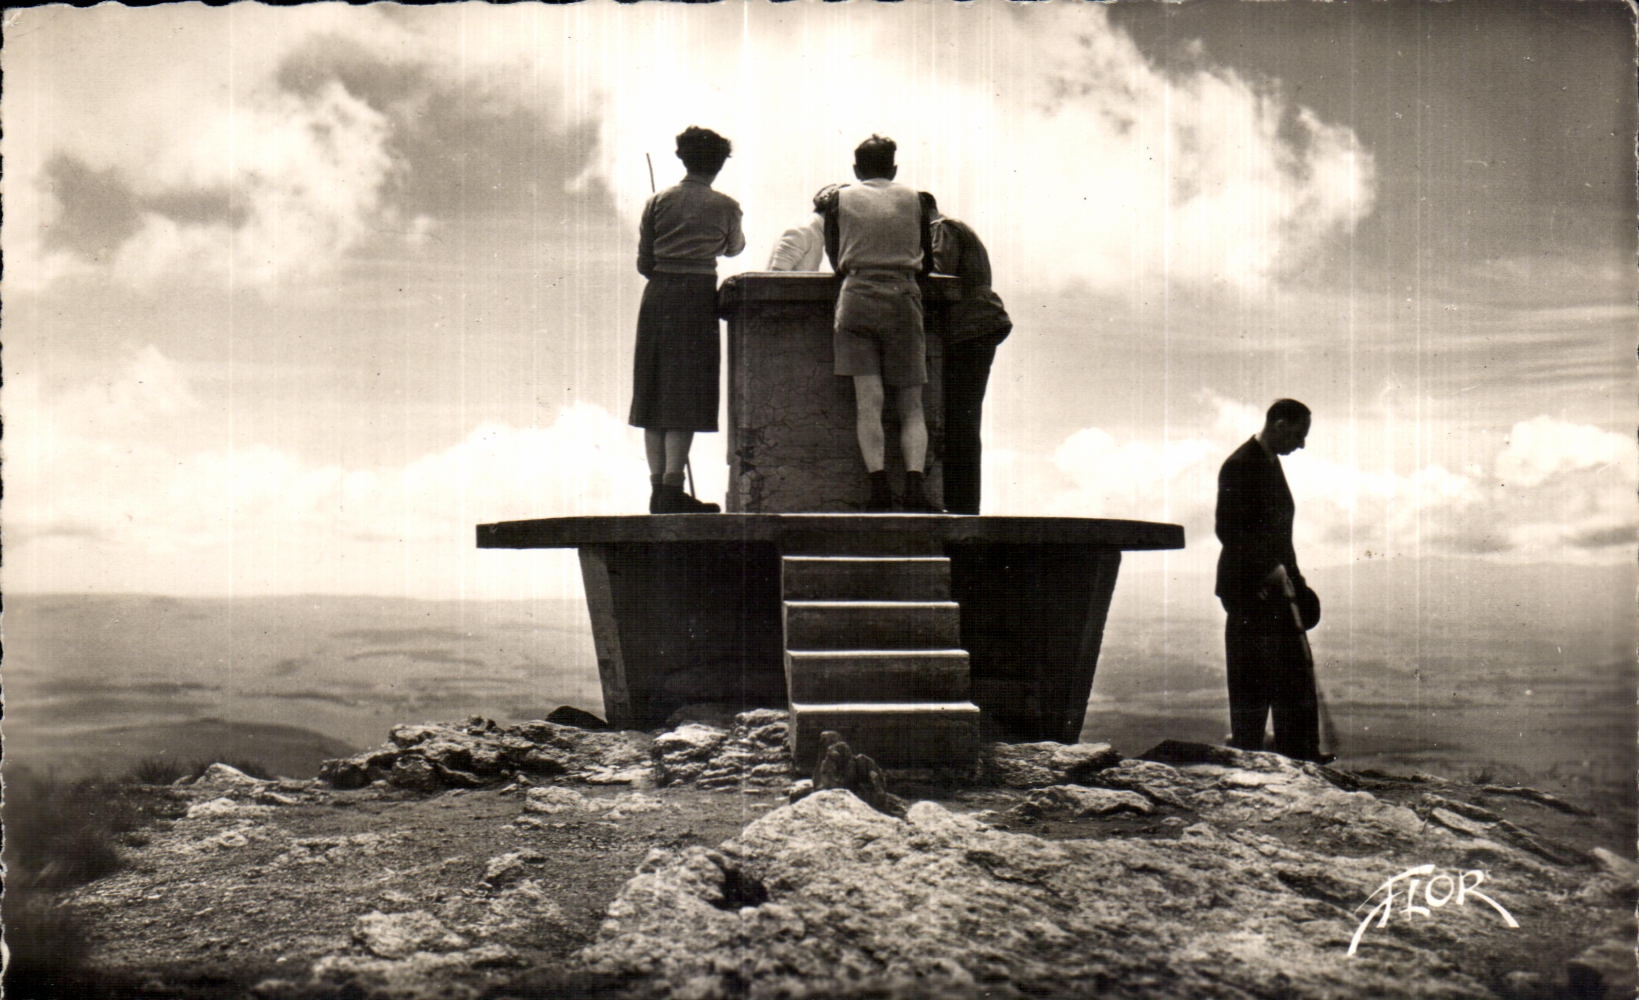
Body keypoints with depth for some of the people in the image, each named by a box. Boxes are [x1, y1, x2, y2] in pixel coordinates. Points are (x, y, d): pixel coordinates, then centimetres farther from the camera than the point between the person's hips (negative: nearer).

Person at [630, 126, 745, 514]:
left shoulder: (658, 202, 6)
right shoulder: (725, 206, 2)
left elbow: (644, 263, 6)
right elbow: (733, 248, 21)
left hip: (657, 295, 3)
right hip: (698, 295, -3)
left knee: (654, 391, 8)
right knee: (686, 393, -2)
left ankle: (657, 487, 9)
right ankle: (672, 487, -9)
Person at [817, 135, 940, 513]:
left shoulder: (839, 200, 12)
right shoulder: (912, 199, 15)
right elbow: (927, 260, 21)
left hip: (856, 300, -1)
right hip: (903, 300, 1)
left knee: (869, 401, -7)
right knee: (911, 406, 2)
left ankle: (878, 485, -20)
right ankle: (915, 483, -16)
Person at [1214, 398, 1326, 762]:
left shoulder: (1271, 464, 17)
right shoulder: (1240, 465, -13)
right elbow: (1227, 529, -20)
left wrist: (1294, 579, 19)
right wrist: (1269, 569, -21)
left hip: (1275, 587, 10)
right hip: (1249, 590, -10)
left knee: (1296, 676, 10)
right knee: (1252, 684, -6)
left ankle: (1303, 761, 16)